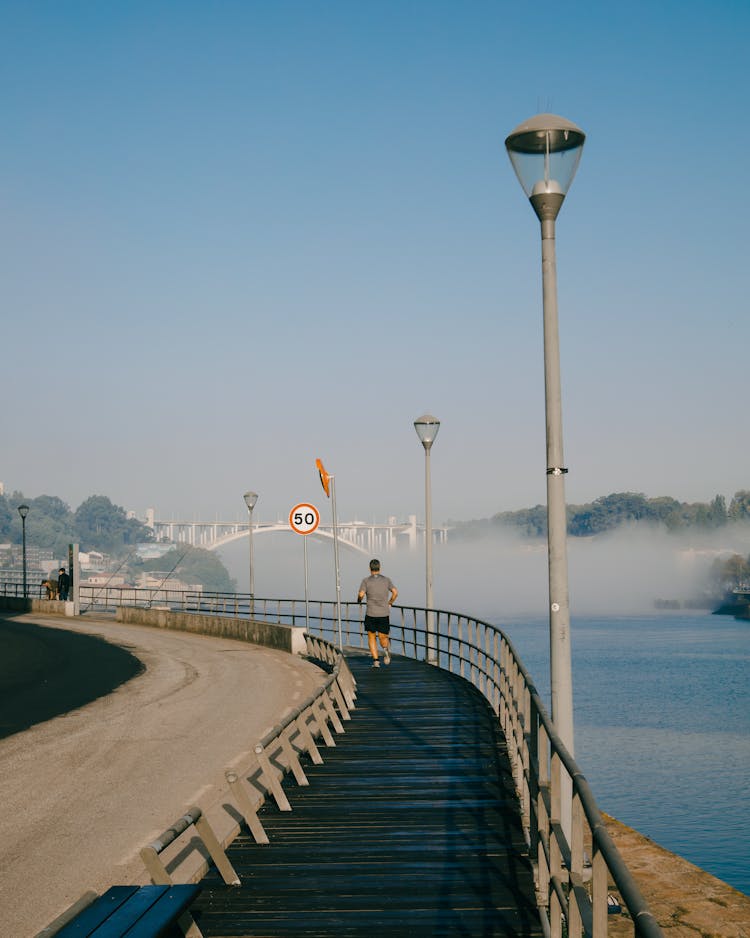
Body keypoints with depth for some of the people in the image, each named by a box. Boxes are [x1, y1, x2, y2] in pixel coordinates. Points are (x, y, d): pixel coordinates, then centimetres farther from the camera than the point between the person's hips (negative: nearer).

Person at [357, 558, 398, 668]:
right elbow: (395, 592, -3)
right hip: (384, 614, 1)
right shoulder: (386, 580, 6)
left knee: (371, 638, 14)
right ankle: (386, 649, -24)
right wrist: (390, 603, 13)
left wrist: (359, 599, 11)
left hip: (371, 614, -1)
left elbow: (361, 594, -13)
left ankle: (375, 660, 0)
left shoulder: (366, 580, -1)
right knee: (383, 638, 11)